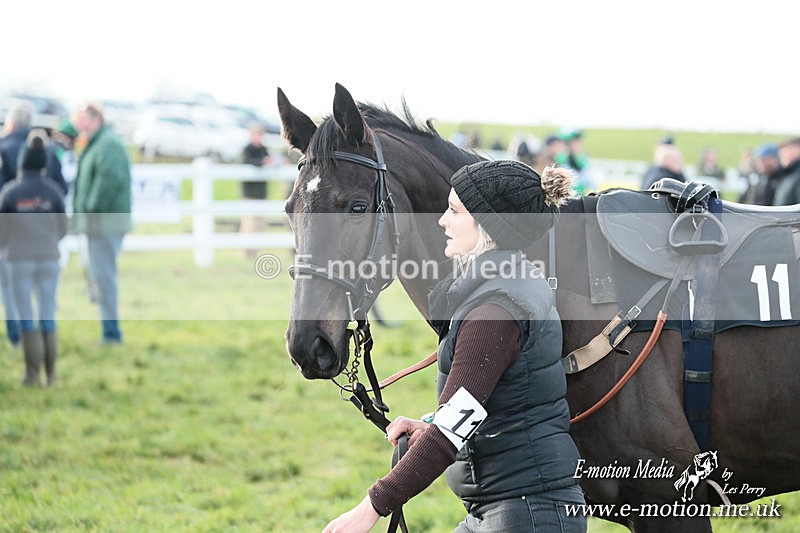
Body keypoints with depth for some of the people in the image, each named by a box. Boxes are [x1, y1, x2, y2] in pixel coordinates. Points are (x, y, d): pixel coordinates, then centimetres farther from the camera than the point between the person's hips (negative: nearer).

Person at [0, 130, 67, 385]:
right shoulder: (53, 191, -3)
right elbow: (62, 228, 4)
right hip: (49, 259, 2)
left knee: (26, 317, 4)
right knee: (48, 316, 9)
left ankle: (33, 373, 3)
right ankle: (51, 373, 10)